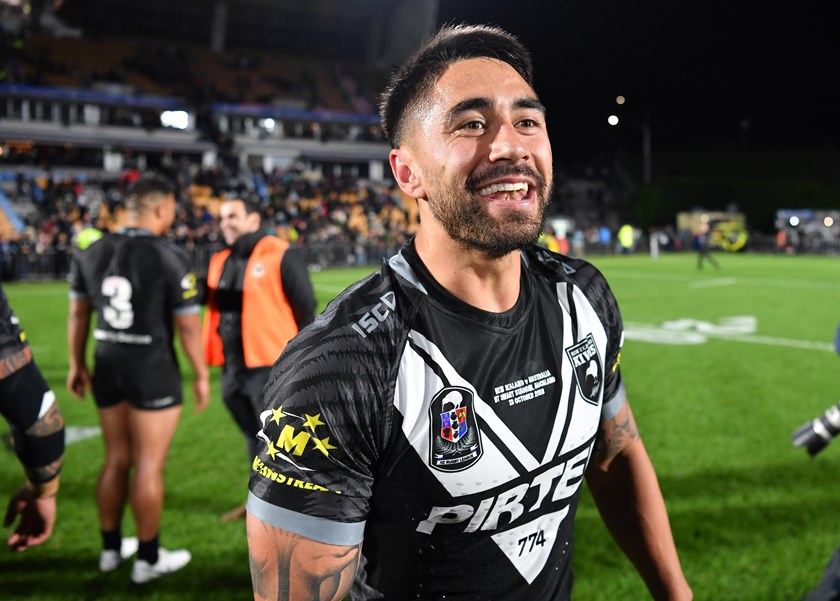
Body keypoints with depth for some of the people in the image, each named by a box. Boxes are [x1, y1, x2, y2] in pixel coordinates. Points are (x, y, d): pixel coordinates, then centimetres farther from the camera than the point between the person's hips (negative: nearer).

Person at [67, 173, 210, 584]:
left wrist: (77, 364, 21)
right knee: (149, 465, 4)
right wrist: (201, 375, -1)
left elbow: (78, 313, 10)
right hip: (153, 370, -6)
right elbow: (188, 326, -13)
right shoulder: (168, 258, -16)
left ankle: (111, 548, 31)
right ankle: (148, 558, 17)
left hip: (108, 366, 6)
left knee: (116, 460, 18)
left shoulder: (91, 253, 3)